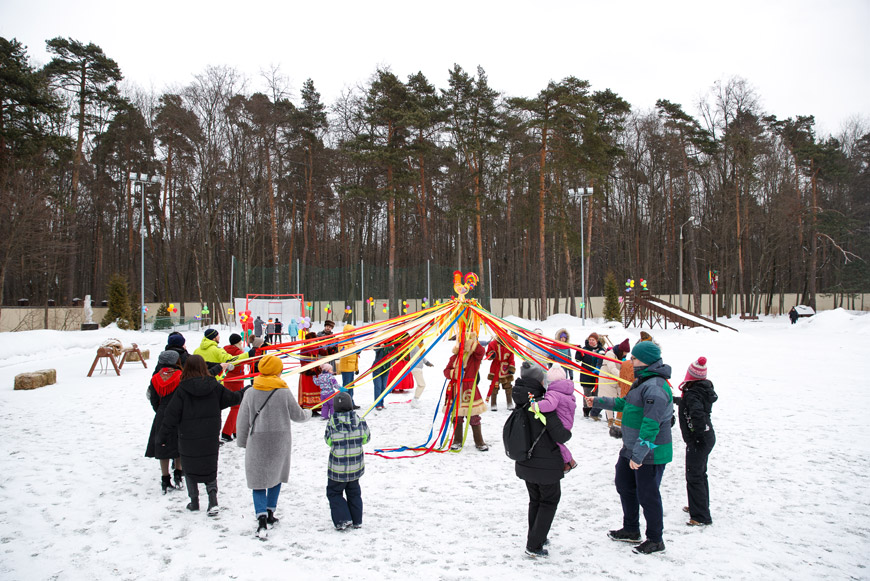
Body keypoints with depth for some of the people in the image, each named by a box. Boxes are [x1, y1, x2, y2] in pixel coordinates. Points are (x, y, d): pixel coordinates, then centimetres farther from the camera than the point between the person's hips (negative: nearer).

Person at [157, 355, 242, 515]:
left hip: (188, 438, -2)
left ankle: (194, 501, 23)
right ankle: (213, 500, -2)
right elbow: (232, 398, 8)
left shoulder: (182, 389, -11)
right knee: (210, 468, 13)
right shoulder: (214, 386, -5)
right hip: (210, 437, 2)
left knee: (190, 468, 15)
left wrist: (163, 436, 0)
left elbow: (172, 415, -9)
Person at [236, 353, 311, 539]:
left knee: (258, 480, 4)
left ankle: (262, 519, -12)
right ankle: (270, 513, 27)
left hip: (257, 442, 0)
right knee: (277, 475, 20)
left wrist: (242, 442, 16)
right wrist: (308, 413, 24)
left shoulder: (251, 393, -5)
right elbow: (297, 415, 1)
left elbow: (243, 421, 2)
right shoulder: (284, 392, -9)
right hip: (280, 442, 0)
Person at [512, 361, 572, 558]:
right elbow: (560, 436, -22)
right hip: (546, 465, -7)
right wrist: (568, 433, 0)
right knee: (549, 501, 12)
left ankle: (536, 537, 38)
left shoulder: (521, 403, -2)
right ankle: (534, 546, 11)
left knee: (535, 500, 24)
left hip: (525, 464, 7)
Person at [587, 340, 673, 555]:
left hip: (650, 453, -11)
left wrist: (639, 454, -30)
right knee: (624, 485, 21)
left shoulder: (655, 387, -25)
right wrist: (598, 402, 23)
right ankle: (631, 530, 38)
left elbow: (651, 425, -29)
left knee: (647, 495, 2)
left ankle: (655, 540, 21)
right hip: (631, 448, 11)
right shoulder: (643, 381, 9)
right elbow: (625, 403, 23)